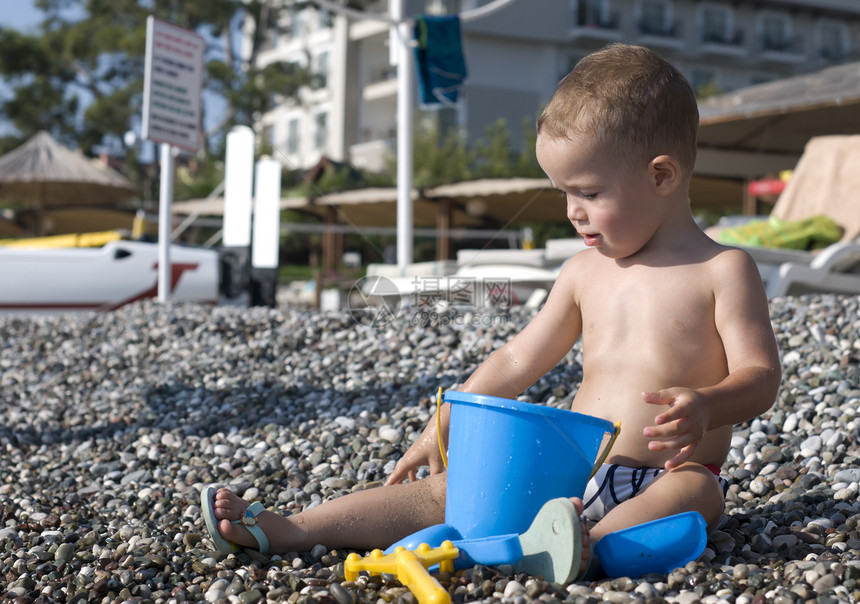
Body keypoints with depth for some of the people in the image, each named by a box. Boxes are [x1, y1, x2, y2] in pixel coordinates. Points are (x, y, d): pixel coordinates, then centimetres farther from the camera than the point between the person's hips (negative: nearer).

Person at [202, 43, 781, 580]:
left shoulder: (722, 270, -3)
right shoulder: (584, 272, 12)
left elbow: (761, 373, -9)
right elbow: (517, 361, 18)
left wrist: (705, 405, -31)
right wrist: (444, 426, 15)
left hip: (663, 480, -4)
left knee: (694, 494, -39)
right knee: (447, 490, -9)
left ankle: (590, 545, -65)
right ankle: (293, 529, -13)